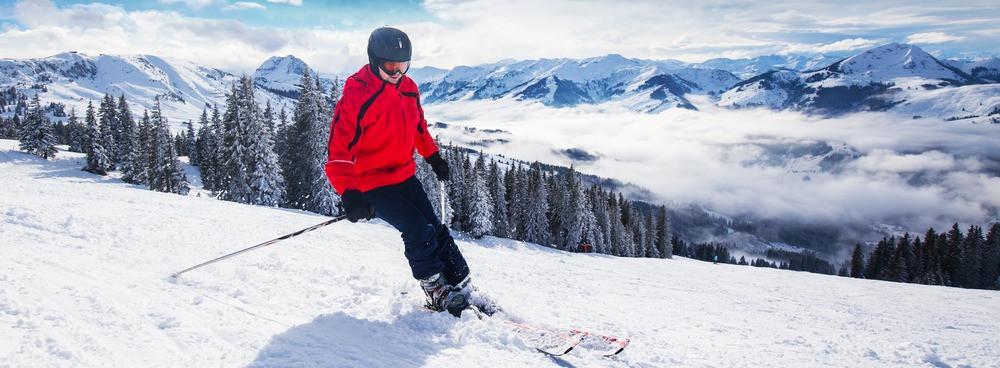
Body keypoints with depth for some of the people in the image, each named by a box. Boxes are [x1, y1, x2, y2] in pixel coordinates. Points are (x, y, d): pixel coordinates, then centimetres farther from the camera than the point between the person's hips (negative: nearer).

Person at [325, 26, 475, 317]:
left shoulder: (408, 88, 0)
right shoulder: (356, 95, -21)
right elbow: (339, 149, -25)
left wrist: (433, 156, 27)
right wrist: (349, 193, -35)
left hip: (405, 175, 7)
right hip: (372, 183, -7)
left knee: (436, 230, 5)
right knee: (419, 232, -16)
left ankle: (462, 290, 14)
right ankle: (438, 295, 1)